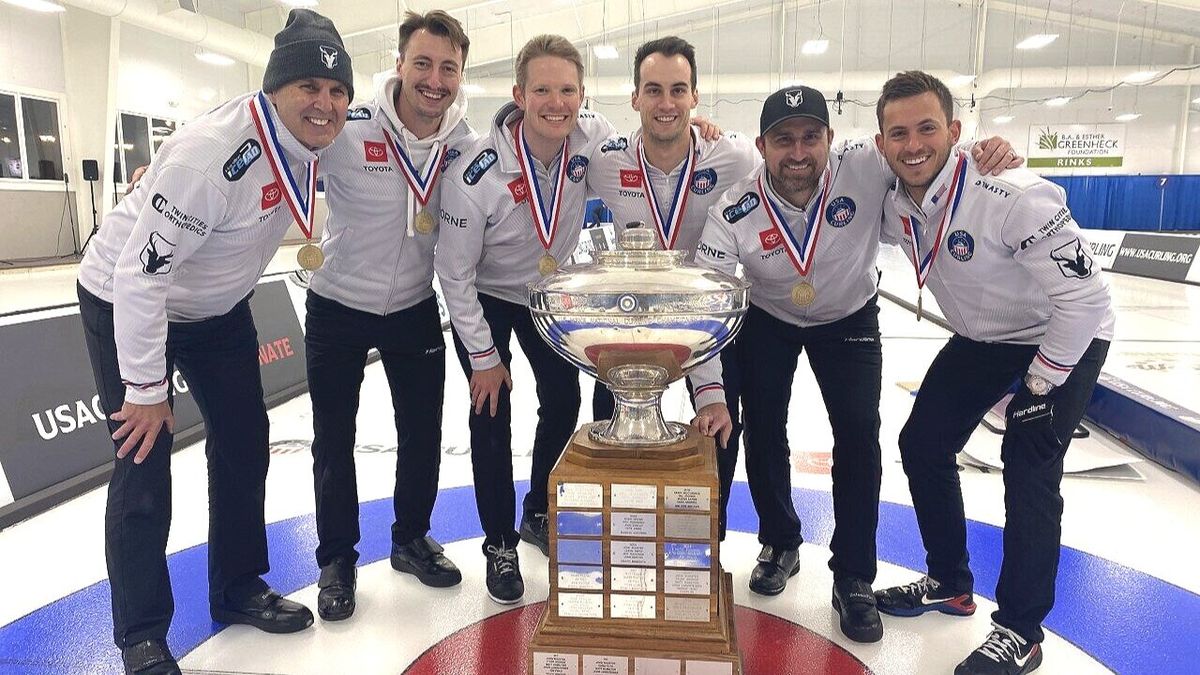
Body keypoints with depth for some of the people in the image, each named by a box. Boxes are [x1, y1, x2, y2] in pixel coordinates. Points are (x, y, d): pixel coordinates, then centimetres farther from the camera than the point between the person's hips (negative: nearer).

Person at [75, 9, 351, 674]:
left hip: (217, 307, 8)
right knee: (143, 464, -5)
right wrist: (145, 387, -26)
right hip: (127, 303, -7)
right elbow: (141, 269, -32)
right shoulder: (214, 150, -35)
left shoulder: (310, 139, -12)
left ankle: (237, 587, 30)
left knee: (244, 442, 11)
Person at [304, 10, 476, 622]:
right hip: (337, 307, -3)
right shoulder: (345, 130, -22)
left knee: (423, 433, 12)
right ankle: (337, 560, 30)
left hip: (415, 308, 3)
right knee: (333, 439, 9)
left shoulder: (466, 146, -9)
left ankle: (411, 540, 36)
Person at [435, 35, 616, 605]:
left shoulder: (594, 138, -22)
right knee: (492, 418, -3)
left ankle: (539, 514, 33)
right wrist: (483, 356, -15)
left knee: (563, 401, 8)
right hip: (484, 298, -4)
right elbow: (454, 274, -21)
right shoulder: (476, 174, -33)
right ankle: (500, 546, 17)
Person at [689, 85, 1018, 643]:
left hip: (849, 317, 0)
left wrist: (988, 150, -37)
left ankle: (853, 577, 10)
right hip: (766, 319, 1)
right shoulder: (735, 211, -29)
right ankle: (781, 545, 29)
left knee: (858, 433, -8)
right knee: (763, 430, 1)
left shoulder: (866, 167, -29)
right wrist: (709, 392, -32)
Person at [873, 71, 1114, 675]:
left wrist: (1039, 385, -20)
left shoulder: (1011, 194, -33)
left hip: (1065, 338, -7)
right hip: (981, 338, 7)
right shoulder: (894, 205, -13)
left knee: (1028, 466, -14)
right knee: (922, 444, 5)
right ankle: (949, 585, 25)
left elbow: (1082, 297, -28)